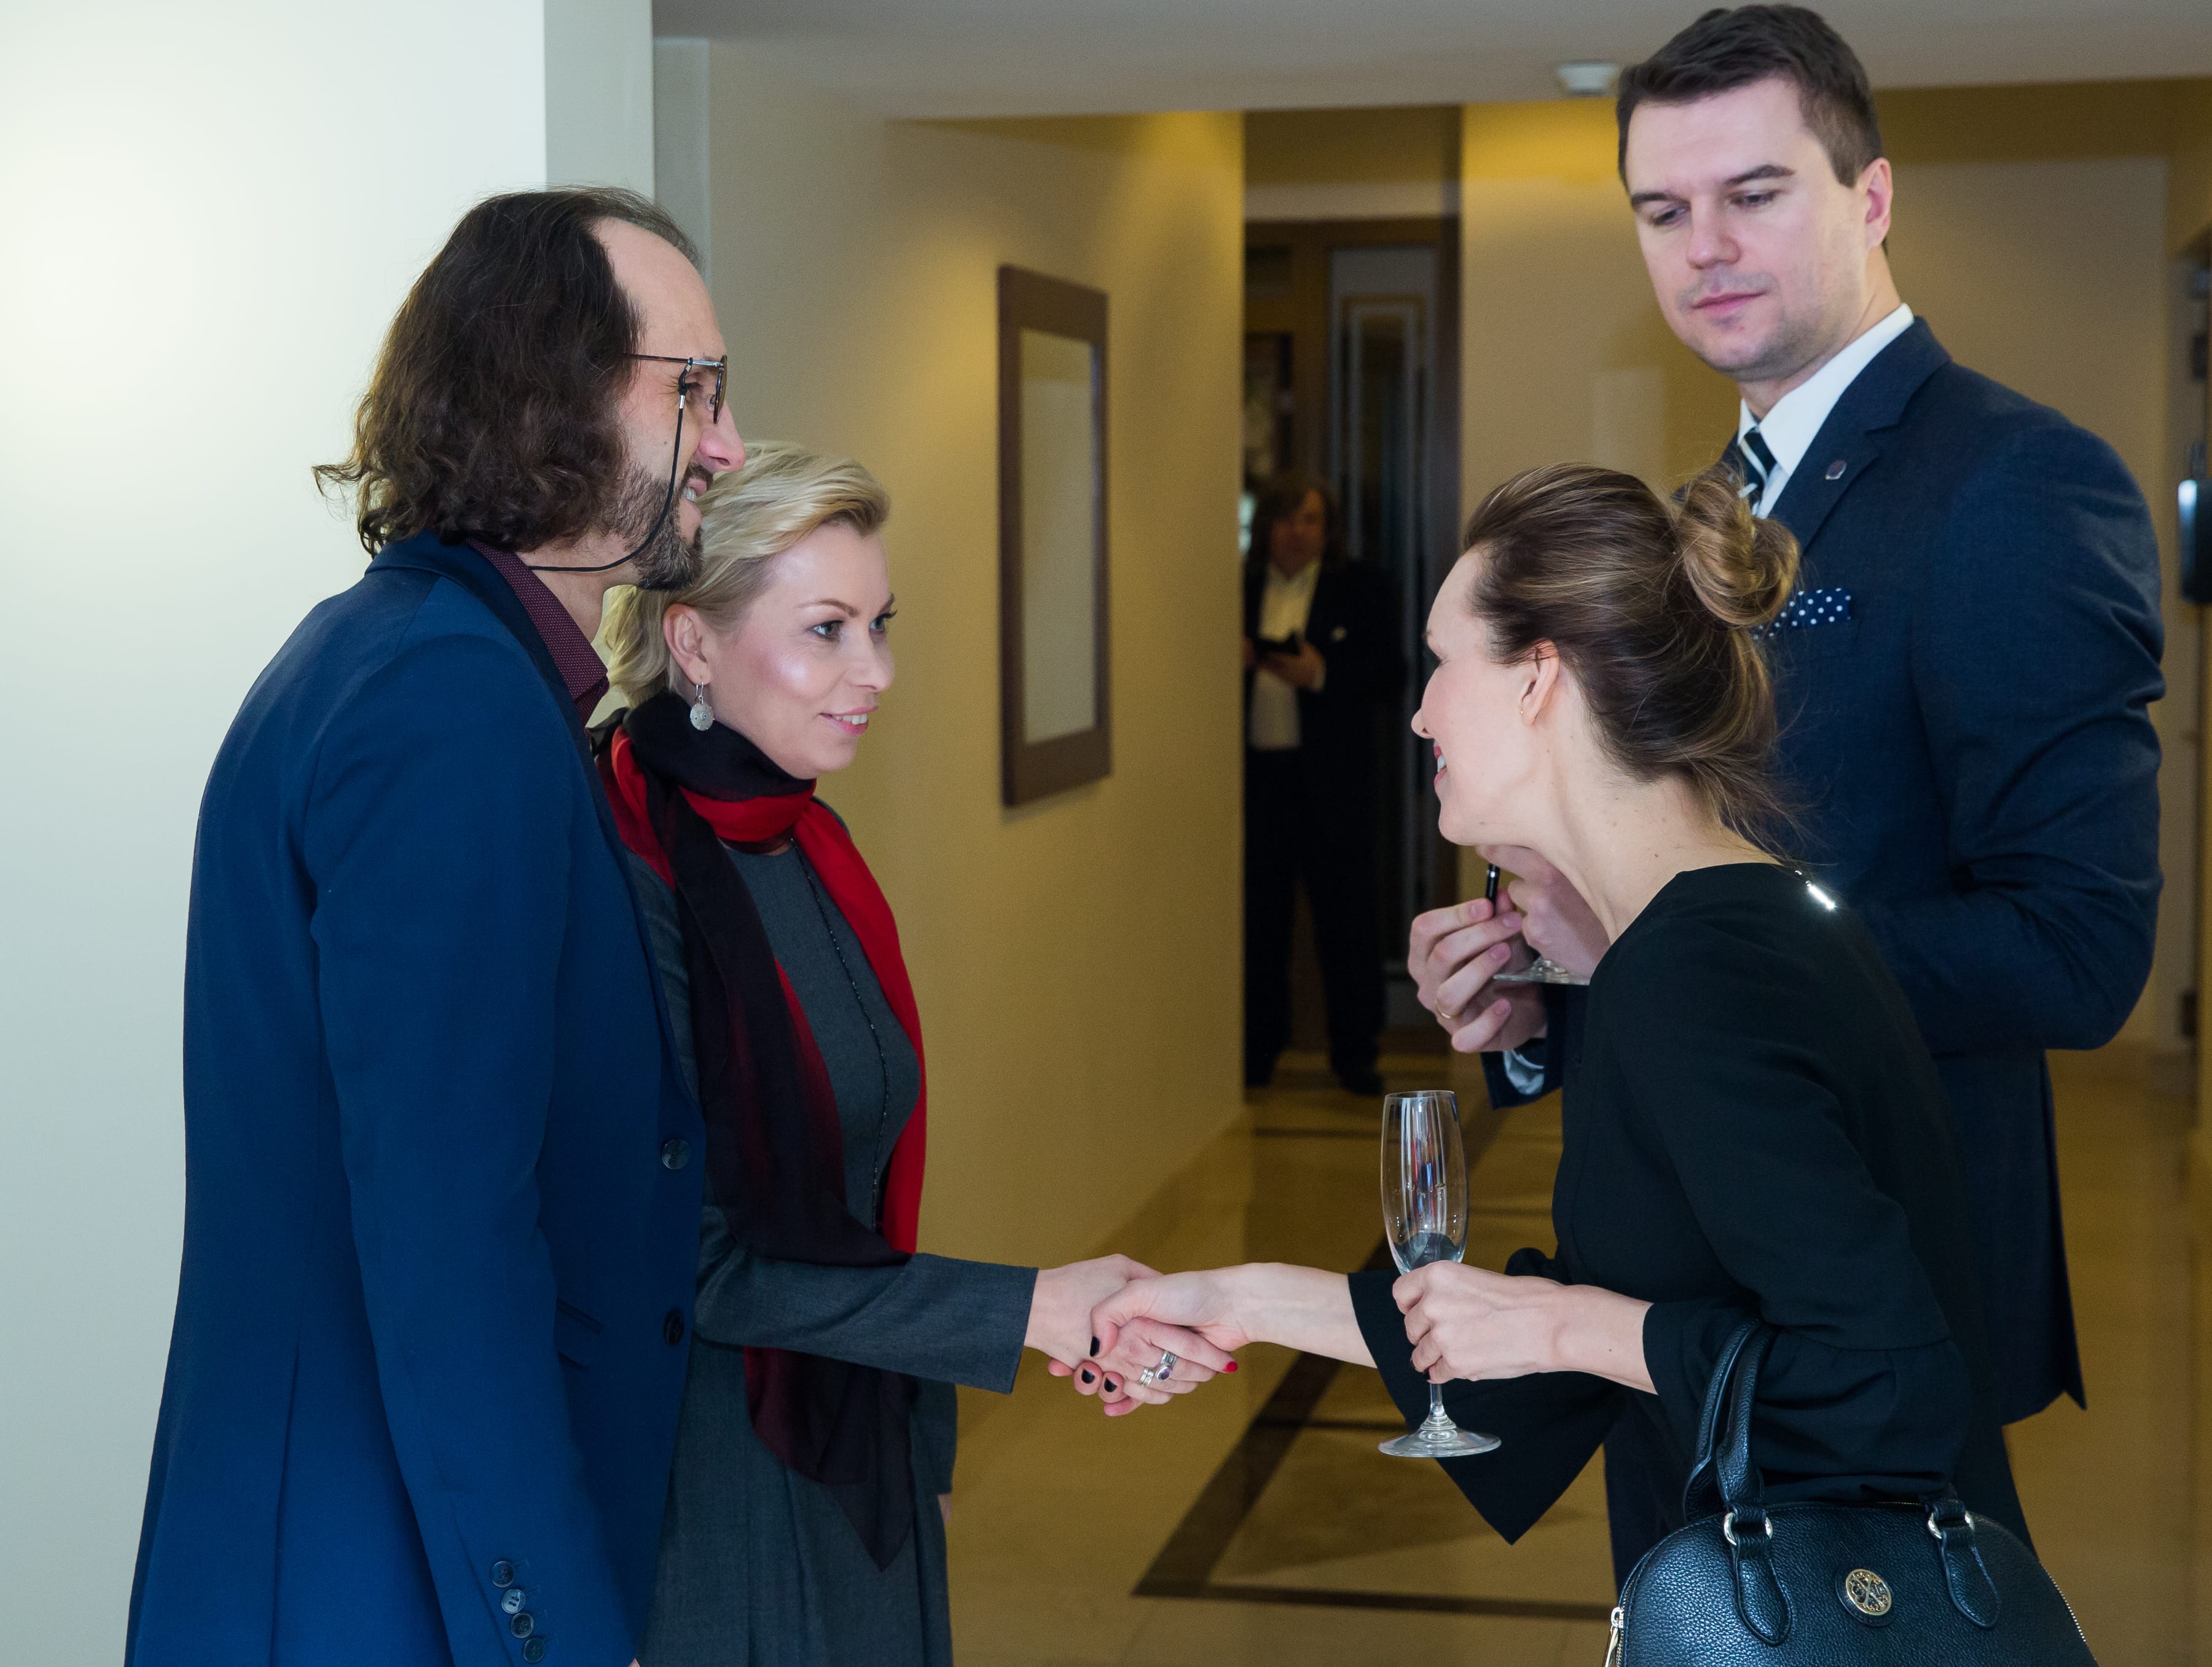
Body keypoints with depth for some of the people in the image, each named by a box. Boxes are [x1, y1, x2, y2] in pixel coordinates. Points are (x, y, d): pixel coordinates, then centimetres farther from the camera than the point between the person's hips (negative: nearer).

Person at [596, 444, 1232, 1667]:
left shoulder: (808, 851, 5)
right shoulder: (630, 874, -21)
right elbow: (701, 1259, -20)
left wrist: (1059, 1323, 3)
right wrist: (1023, 1309, -18)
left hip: (858, 1465, 8)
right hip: (704, 1494, -8)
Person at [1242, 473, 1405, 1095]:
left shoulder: (1361, 588, 3)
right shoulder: (1241, 591, 10)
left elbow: (1389, 669, -4)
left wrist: (1322, 673, -18)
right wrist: (1231, 661, -10)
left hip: (1332, 779, -2)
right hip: (1256, 773, 3)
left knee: (1346, 915, 0)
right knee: (1259, 915, 7)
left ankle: (1355, 1050, 8)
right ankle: (1258, 1048, 17)